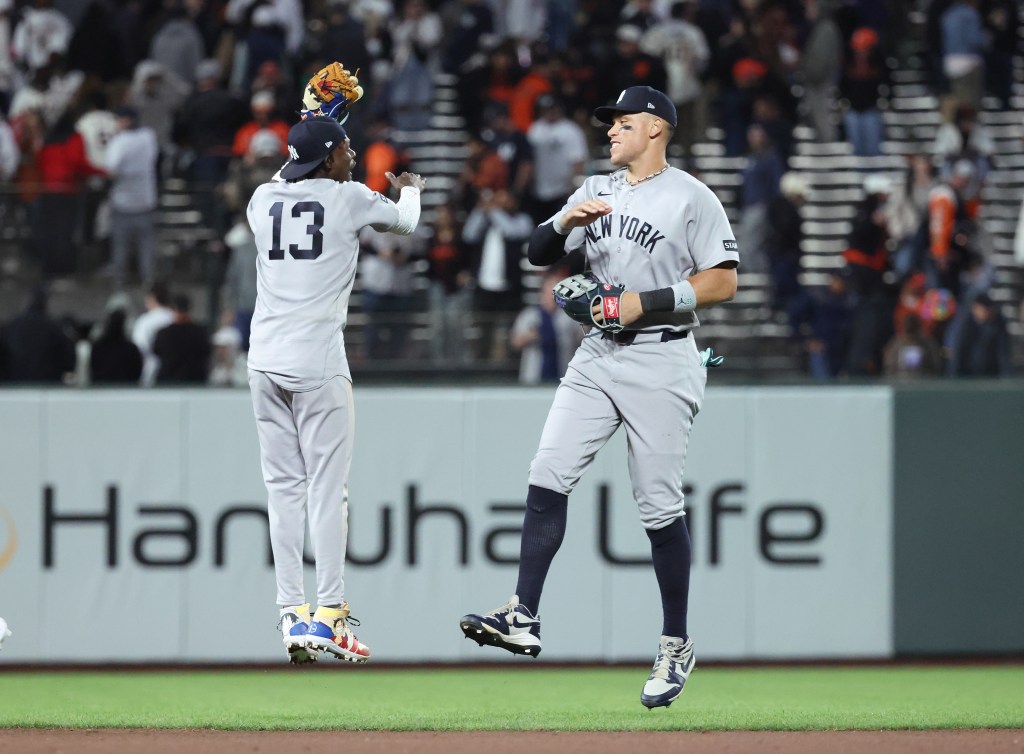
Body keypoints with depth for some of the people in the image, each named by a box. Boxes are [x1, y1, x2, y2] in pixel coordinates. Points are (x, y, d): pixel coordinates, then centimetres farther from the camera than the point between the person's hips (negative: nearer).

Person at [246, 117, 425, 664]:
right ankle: (328, 614, -7)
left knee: (284, 488, 7)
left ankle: (293, 616, 3)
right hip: (317, 361, -5)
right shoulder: (349, 199, -1)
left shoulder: (263, 199, 9)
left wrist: (307, 149, 40)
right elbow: (405, 222, 19)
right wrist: (410, 189, 41)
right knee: (327, 487, -2)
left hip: (265, 361, 5)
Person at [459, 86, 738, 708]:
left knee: (659, 506, -3)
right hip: (599, 359, 6)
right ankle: (525, 618, -11)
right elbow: (539, 253, 9)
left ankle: (677, 645, 7)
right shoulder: (596, 193, 15)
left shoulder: (691, 198, -4)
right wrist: (569, 221, -12)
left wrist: (647, 301, -16)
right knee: (548, 477, -8)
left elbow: (723, 282, -10)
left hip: (661, 364, -6)